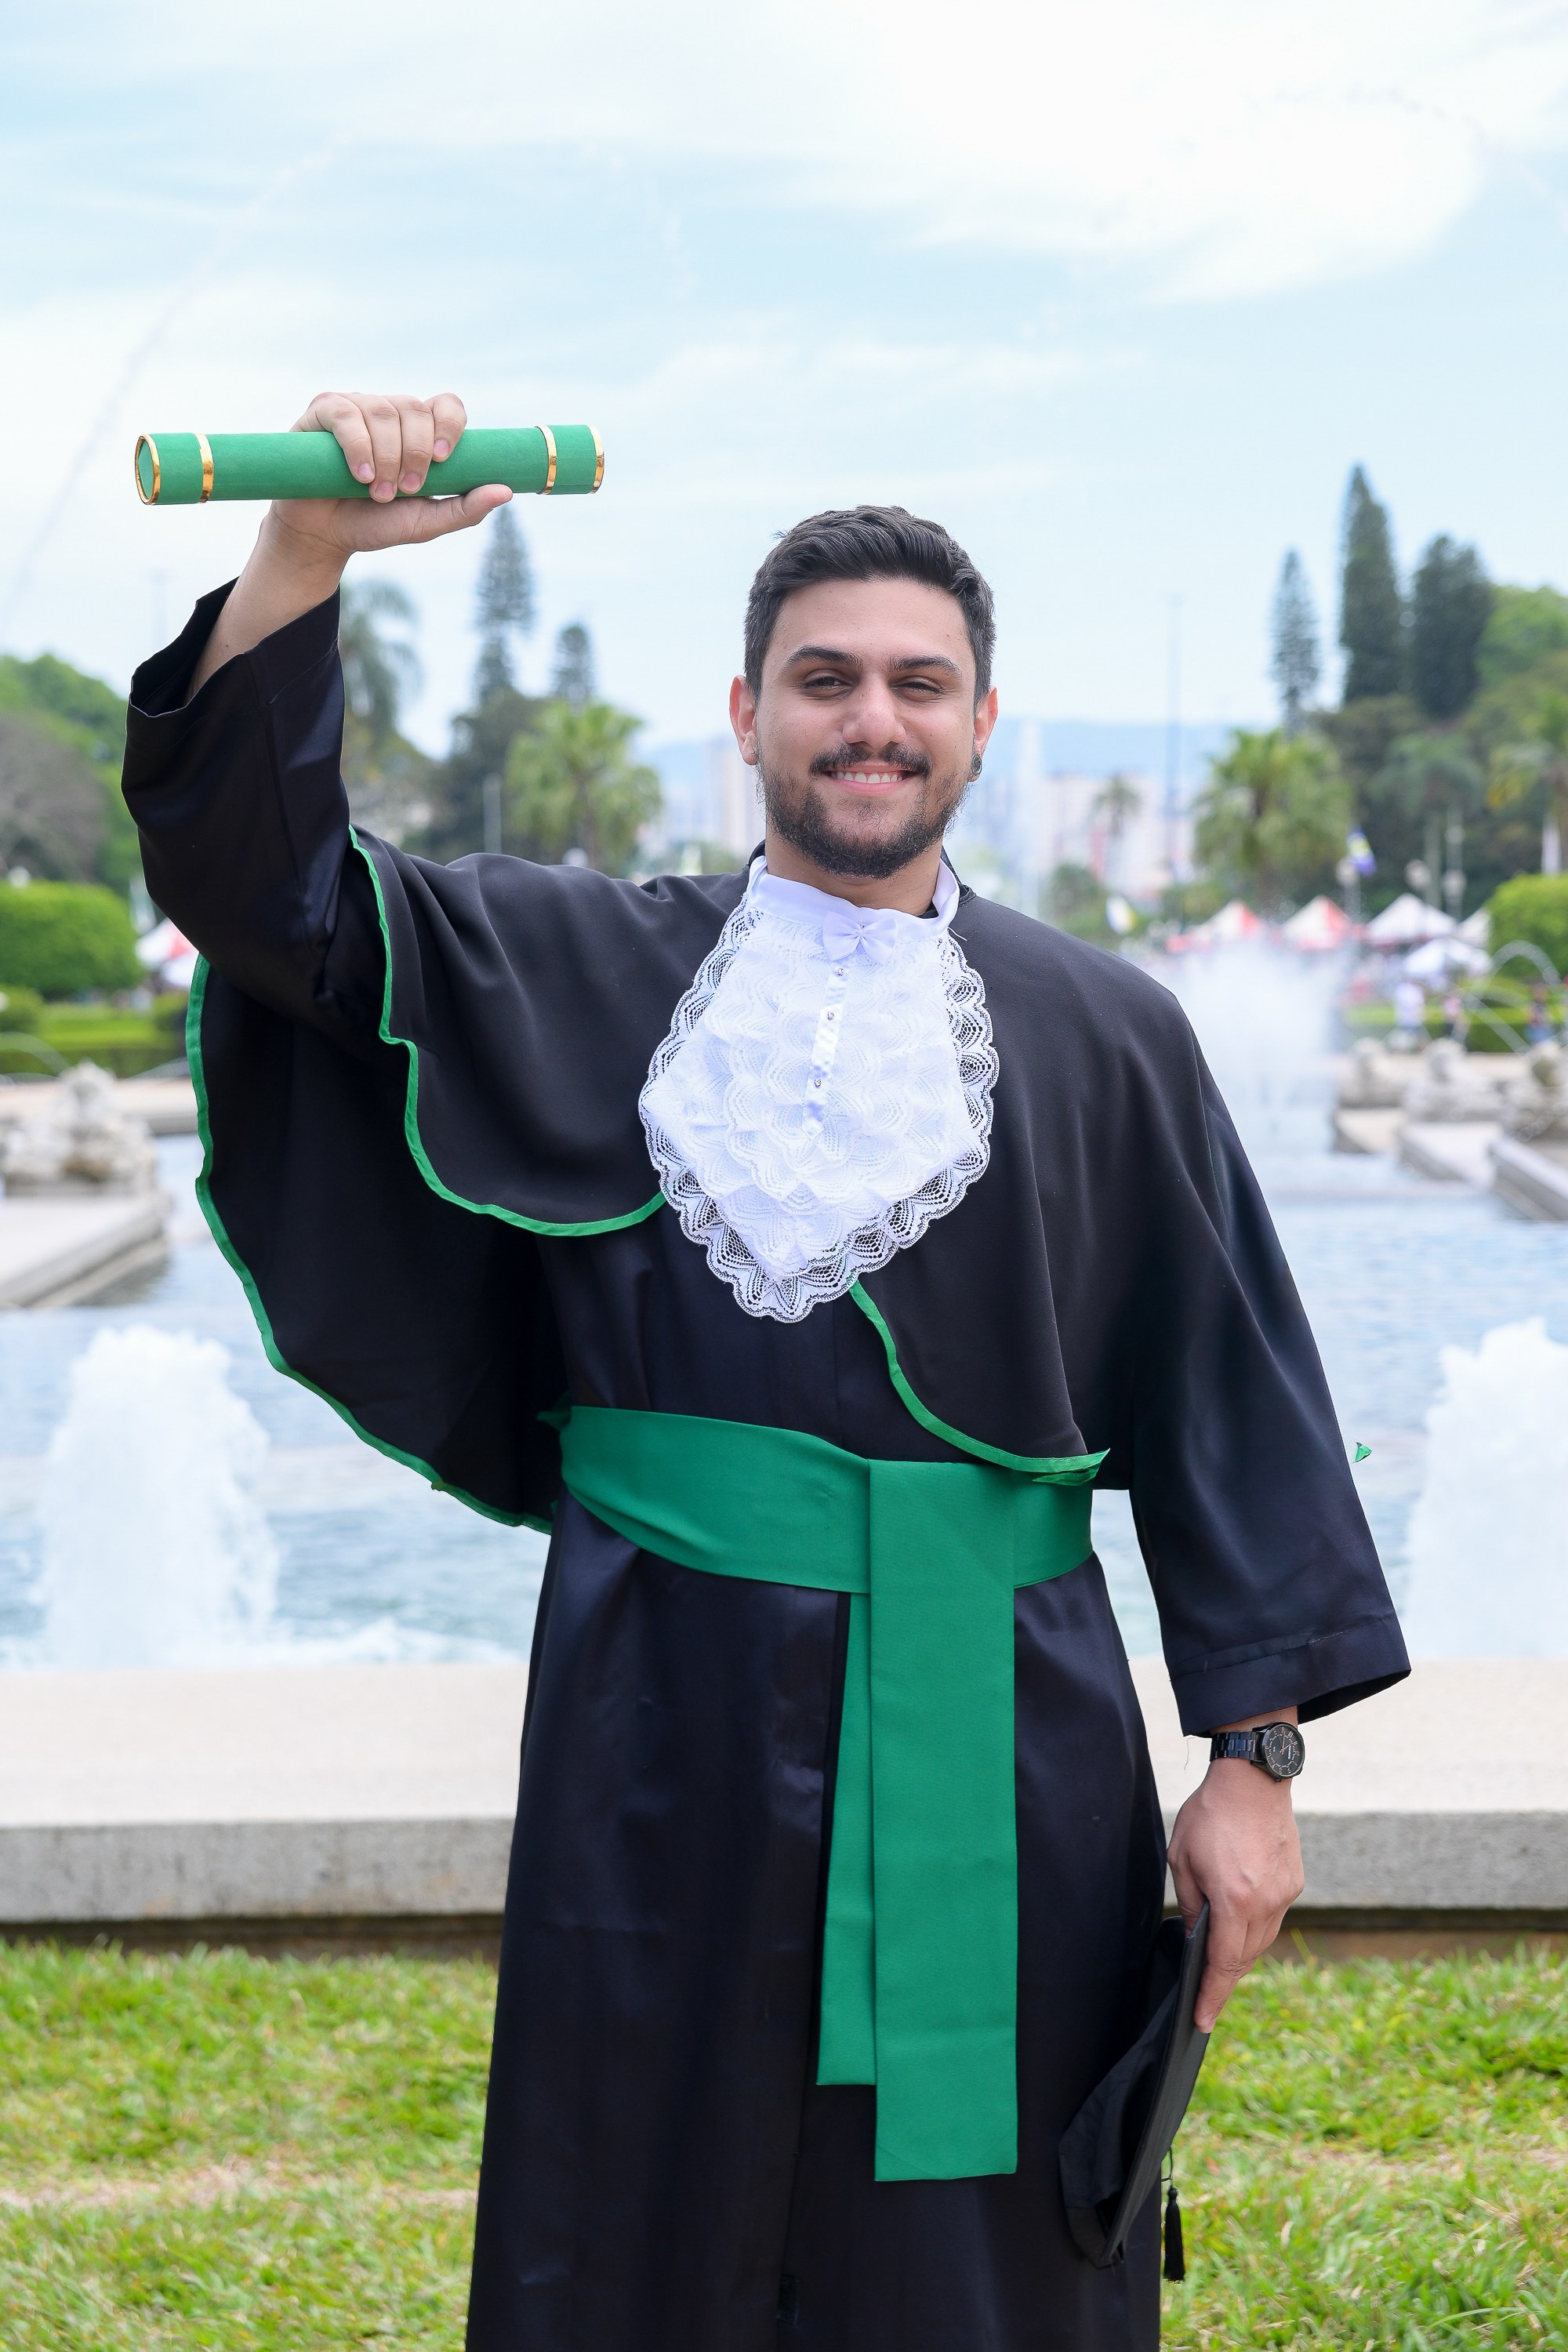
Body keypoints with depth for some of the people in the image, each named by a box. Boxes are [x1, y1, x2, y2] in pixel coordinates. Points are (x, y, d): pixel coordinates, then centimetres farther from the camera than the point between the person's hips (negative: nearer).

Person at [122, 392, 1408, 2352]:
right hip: (670, 1728, 0)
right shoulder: (588, 973, 6)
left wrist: (1253, 1753, 1)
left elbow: (1225, 1398, 6)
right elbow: (269, 886, -4)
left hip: (1000, 1738, 1)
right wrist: (305, 557, -19)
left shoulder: (1104, 1037, 6)